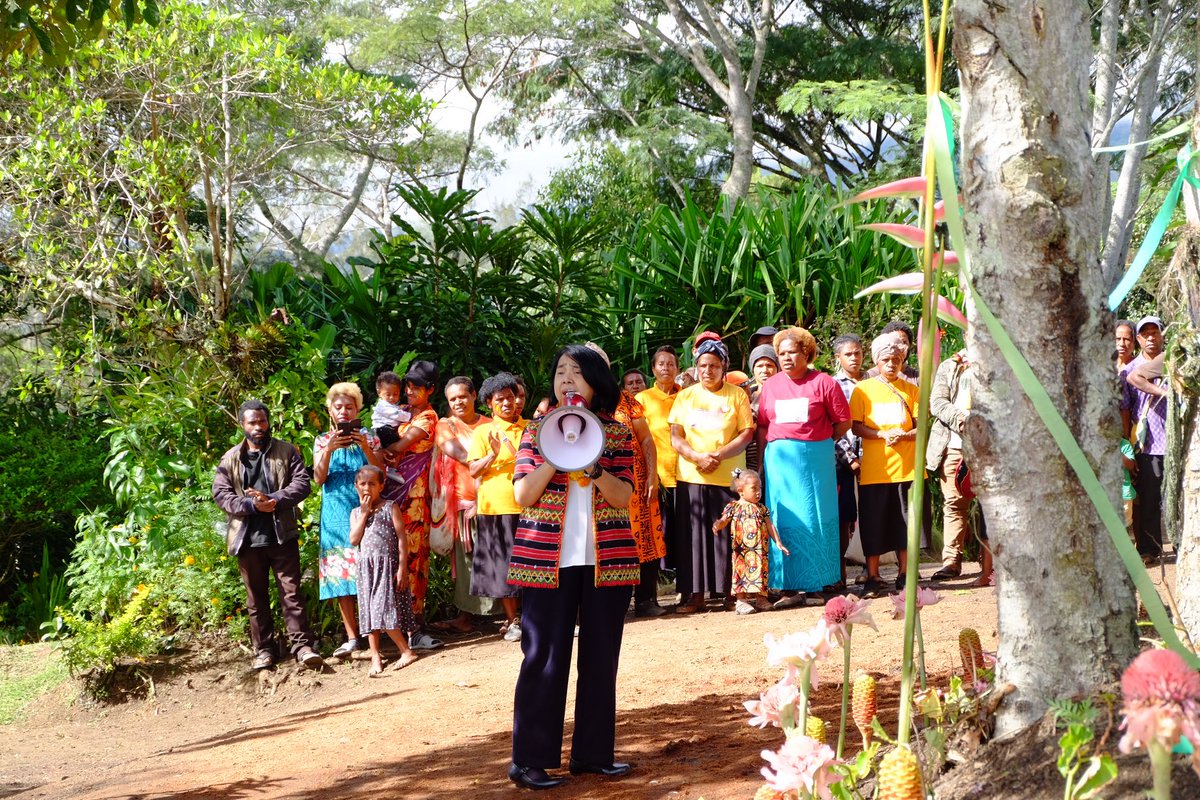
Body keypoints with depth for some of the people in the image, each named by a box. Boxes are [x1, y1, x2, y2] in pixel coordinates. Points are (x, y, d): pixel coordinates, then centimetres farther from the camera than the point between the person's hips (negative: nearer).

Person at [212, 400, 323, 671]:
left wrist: (274, 500, -19)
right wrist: (252, 505, -15)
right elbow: (221, 494, 0)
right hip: (247, 539, 2)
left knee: (291, 592, -3)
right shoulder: (230, 459, 8)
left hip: (282, 535, -2)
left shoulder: (287, 451, 5)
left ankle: (302, 645, -2)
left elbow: (302, 483, -4)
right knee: (256, 598, 9)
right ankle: (263, 649, 15)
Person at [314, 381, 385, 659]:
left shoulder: (369, 436, 6)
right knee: (340, 574, -3)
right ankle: (352, 637, 0)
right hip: (336, 515, 2)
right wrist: (328, 450, -15)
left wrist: (366, 448, -15)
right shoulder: (323, 440, 10)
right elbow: (318, 479, -1)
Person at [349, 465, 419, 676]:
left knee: (384, 609, -13)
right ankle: (375, 658, 11)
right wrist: (365, 513, -5)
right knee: (369, 611, 5)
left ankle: (406, 651, -5)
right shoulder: (356, 513, 12)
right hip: (366, 567, 5)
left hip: (387, 564, -5)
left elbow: (401, 538, -5)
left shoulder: (390, 507, -1)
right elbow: (354, 540, -2)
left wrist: (402, 567, -12)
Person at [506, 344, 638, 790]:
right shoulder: (537, 431, 5)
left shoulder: (617, 433, 7)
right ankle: (529, 759, 3)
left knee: (600, 656, 7)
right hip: (547, 557, -2)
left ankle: (593, 751, 17)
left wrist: (592, 467, -19)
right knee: (544, 657, -2)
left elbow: (625, 497, -3)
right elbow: (523, 495, -4)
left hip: (607, 558, 2)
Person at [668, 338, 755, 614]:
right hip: (691, 476, 2)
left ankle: (731, 592, 5)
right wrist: (697, 457, -13)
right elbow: (675, 437, 5)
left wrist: (718, 455, -14)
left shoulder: (737, 395, 6)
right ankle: (694, 594, 5)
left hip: (728, 476, -2)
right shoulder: (685, 396, 11)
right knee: (693, 536, 1)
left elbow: (747, 433, -2)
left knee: (727, 535, -2)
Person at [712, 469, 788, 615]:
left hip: (759, 551, 4)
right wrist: (717, 525, -26)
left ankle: (759, 598, 14)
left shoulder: (761, 508, 14)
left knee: (758, 571, 5)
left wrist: (778, 542, 11)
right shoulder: (734, 507, 1)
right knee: (742, 571, -6)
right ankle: (741, 600, -4)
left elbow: (770, 526, 16)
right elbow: (723, 521, -3)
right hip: (741, 550, -4)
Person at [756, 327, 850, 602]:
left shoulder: (823, 383, -2)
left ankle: (826, 578, 13)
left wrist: (820, 442, 1)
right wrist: (764, 460, 7)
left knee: (817, 517, 2)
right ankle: (793, 587, 3)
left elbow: (843, 421, -1)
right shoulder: (770, 385, 10)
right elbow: (762, 426, 12)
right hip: (779, 460, 3)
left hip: (815, 458, -3)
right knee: (786, 521, 1)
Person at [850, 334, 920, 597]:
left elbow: (921, 427, 5)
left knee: (905, 521, 4)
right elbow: (856, 427, -2)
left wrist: (903, 435, -15)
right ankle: (873, 577, 11)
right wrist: (883, 434, -17)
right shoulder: (862, 389, 3)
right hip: (873, 469, -1)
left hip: (905, 466, 1)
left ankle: (905, 575, 15)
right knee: (873, 524, 1)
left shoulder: (910, 389, 8)